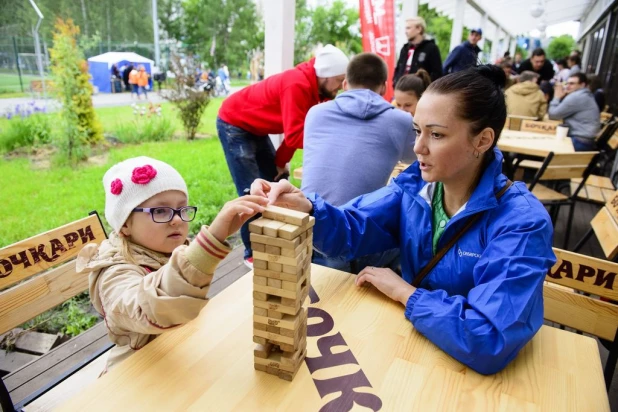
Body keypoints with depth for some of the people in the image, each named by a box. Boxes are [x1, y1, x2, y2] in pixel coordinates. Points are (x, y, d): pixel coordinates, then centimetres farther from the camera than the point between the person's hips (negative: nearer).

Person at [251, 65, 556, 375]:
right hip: (408, 338, 4)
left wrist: (404, 291, -22)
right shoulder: (415, 185, -8)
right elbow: (351, 230, -12)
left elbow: (491, 343, -33)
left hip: (466, 370, -4)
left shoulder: (522, 223, -24)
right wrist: (305, 208, -32)